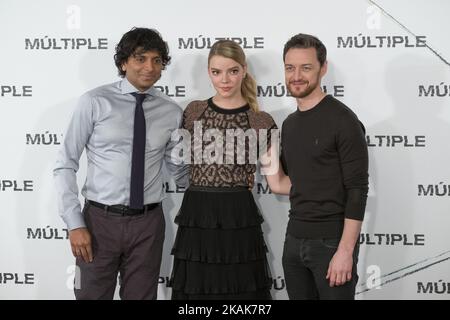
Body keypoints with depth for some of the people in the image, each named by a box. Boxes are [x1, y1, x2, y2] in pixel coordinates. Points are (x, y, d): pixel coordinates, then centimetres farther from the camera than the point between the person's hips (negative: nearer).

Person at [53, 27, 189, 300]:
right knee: (92, 293, 7)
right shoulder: (95, 102, -7)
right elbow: (66, 165, -5)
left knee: (142, 295, 13)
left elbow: (180, 170, 13)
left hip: (148, 223, 3)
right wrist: (74, 224, -10)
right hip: (100, 219, -2)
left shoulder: (172, 112, 3)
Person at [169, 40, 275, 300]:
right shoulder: (193, 111, 7)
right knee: (196, 290, 9)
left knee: (241, 291, 4)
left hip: (239, 220, -2)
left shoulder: (262, 122, 0)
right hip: (196, 219, 2)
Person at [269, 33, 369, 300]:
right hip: (294, 239, 7)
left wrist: (345, 251, -19)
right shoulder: (289, 124, 11)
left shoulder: (342, 120, -11)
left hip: (331, 242, -7)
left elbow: (358, 190, -15)